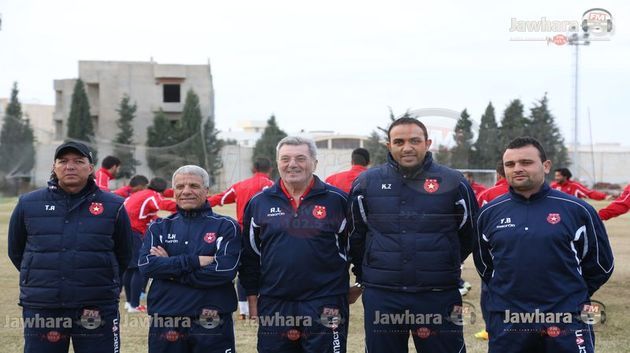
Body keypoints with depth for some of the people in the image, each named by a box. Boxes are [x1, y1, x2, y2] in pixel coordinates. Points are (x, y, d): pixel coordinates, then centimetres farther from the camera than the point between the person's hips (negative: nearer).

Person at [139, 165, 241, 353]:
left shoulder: (226, 226, 3)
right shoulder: (159, 227, 10)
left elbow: (225, 270, -11)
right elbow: (146, 265, -6)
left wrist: (170, 269, -8)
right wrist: (195, 261, -14)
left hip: (212, 324, -2)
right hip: (166, 323, 2)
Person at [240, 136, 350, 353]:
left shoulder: (336, 200, 0)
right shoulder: (260, 203, 6)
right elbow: (251, 255, 12)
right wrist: (252, 298, 9)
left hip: (325, 305, -2)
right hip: (274, 307, 2)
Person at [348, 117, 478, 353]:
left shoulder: (454, 183, 0)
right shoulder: (366, 183, 4)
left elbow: (469, 235, 12)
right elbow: (355, 236, 15)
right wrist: (363, 277, 19)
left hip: (439, 298, -1)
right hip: (381, 298, 1)